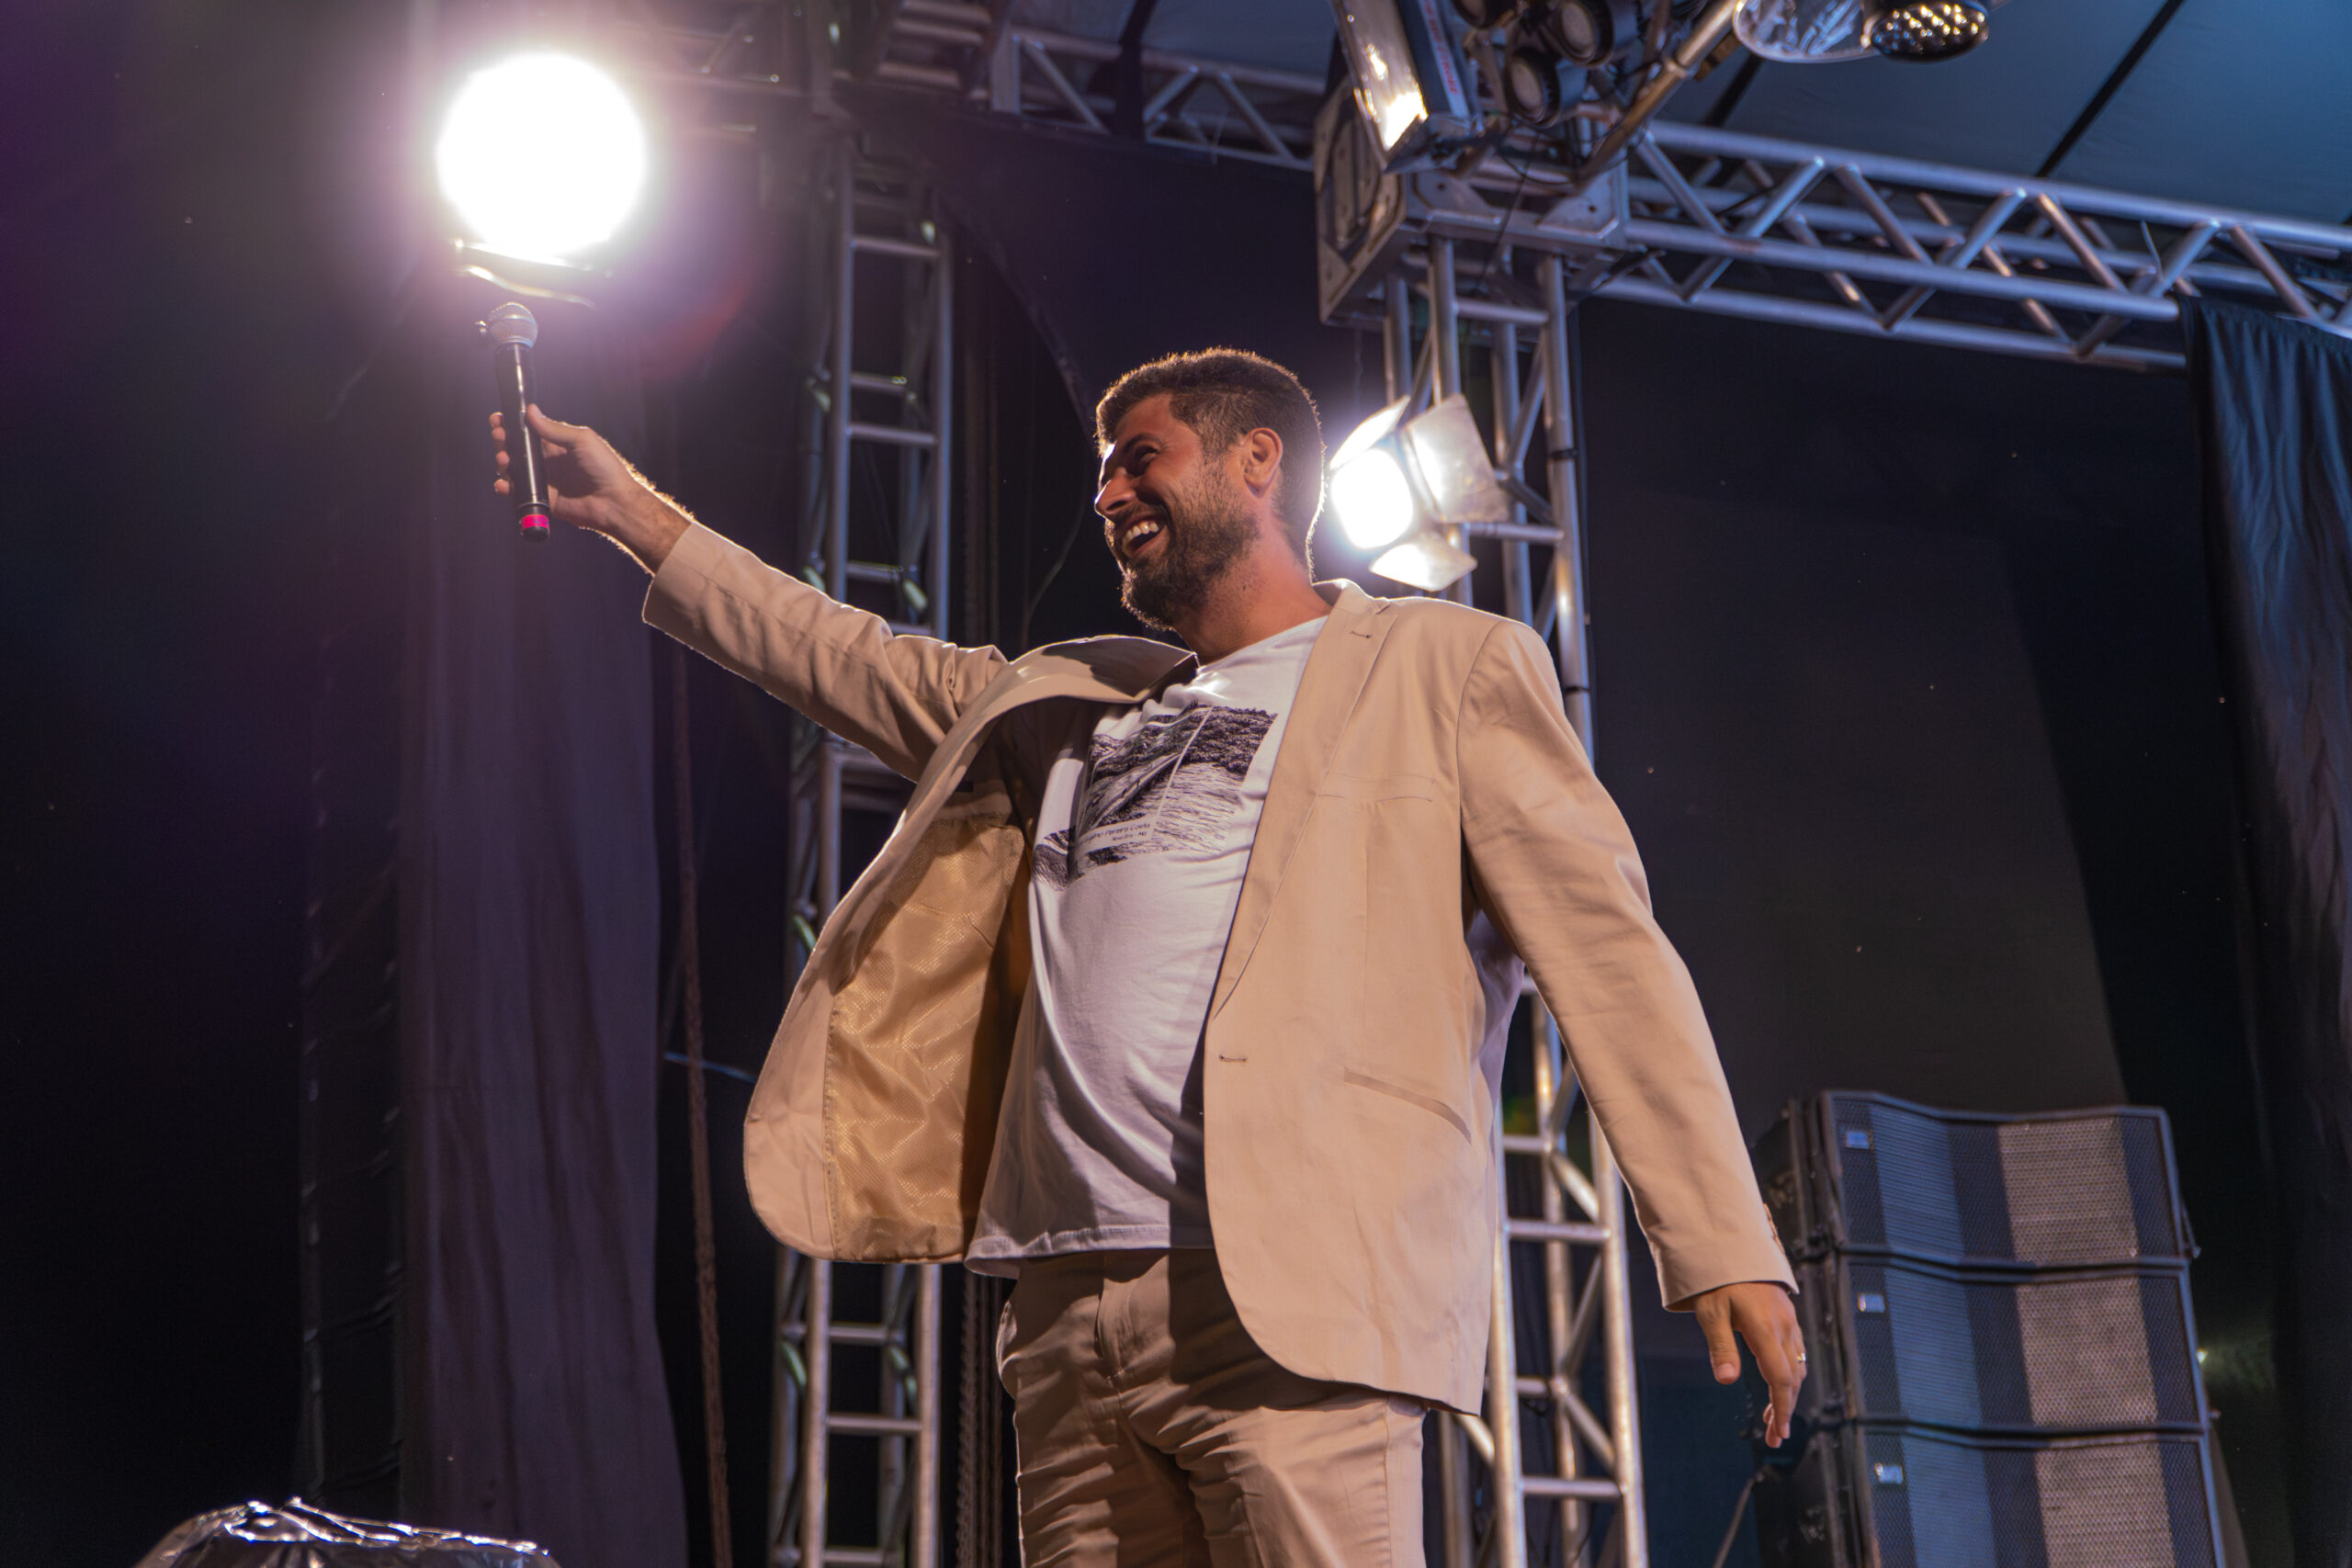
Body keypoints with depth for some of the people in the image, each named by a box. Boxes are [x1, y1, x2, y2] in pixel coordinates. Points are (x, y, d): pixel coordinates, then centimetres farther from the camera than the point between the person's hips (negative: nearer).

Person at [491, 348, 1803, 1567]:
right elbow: (844, 657, 35)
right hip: (1069, 1314, 6)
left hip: (1290, 1306, -5)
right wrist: (632, 512, 31)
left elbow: (1607, 949, 1)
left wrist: (1726, 1246, -8)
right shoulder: (1063, 700, 26)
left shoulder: (1446, 667, 8)